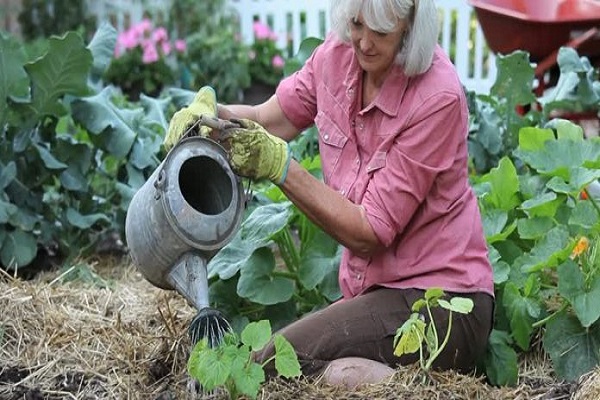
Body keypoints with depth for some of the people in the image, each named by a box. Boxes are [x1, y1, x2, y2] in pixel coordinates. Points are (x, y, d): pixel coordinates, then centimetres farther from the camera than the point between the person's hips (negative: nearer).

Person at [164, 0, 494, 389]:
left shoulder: (438, 97, -20)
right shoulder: (339, 54, -1)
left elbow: (370, 233, -18)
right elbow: (267, 120, 11)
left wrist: (280, 165, -22)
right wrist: (209, 110, -10)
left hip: (440, 302, -7)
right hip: (376, 290, 7)